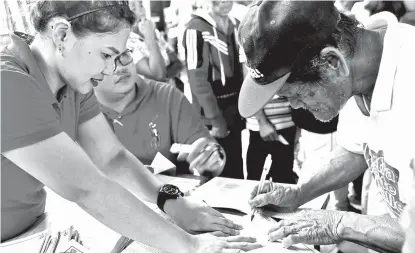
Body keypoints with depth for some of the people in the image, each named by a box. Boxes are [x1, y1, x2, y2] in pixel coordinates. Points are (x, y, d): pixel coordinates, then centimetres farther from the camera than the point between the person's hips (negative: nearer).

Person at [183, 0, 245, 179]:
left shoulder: (236, 26, 9)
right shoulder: (196, 29, -13)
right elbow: (198, 80, -17)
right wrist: (216, 120, -16)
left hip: (234, 116, 6)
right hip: (211, 120, -6)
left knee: (237, 172, 17)